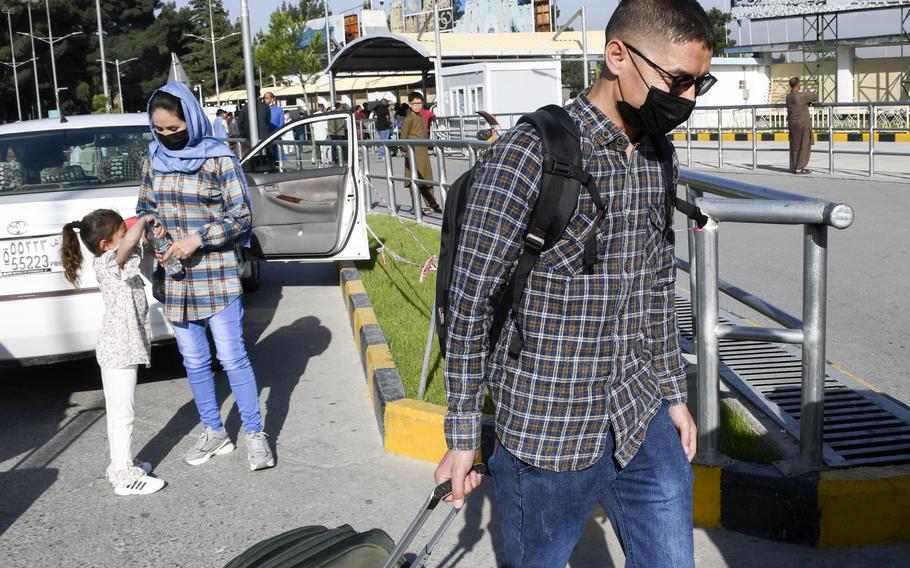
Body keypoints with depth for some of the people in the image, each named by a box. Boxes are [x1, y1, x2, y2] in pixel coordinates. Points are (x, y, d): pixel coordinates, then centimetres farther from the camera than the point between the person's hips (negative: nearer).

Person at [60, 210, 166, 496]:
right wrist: (144, 219, -18)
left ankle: (123, 464, 30)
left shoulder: (116, 263, 10)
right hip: (119, 348, -10)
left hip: (124, 346, 10)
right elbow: (131, 241, -36)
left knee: (119, 412, 18)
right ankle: (125, 477, 2)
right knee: (122, 412, -4)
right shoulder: (107, 263, -18)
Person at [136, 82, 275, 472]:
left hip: (216, 274, -5)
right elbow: (145, 209, 16)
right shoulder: (154, 161, 7)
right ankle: (214, 432, 25)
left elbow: (241, 217, -8)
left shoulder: (218, 159, -7)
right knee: (194, 361, 12)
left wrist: (196, 240, -18)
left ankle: (255, 435, 8)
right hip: (174, 277, 5)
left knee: (232, 357, -3)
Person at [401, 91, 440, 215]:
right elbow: (404, 136, -12)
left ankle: (432, 205, 21)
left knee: (427, 179, 13)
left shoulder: (421, 117, 15)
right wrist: (406, 150, -16)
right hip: (413, 153, -8)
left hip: (423, 152, 8)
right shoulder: (409, 118, -11)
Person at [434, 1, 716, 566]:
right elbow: (470, 302, -15)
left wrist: (675, 394, 18)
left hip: (644, 420, 6)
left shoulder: (661, 158, 5)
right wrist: (462, 437, -11)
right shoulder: (530, 154, -18)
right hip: (547, 433, -6)